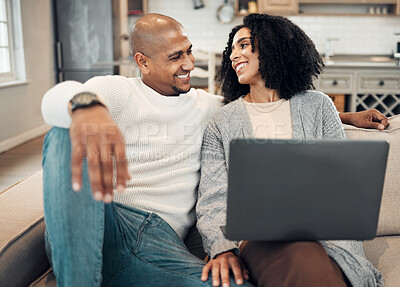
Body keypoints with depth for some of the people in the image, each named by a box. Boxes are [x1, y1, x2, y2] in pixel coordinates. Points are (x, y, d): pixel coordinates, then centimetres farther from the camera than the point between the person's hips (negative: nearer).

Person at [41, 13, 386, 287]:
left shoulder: (207, 106, 21)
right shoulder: (116, 91, 6)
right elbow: (56, 99, -15)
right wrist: (85, 105, -42)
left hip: (163, 241, 2)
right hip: (100, 223, -2)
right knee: (66, 135, -30)